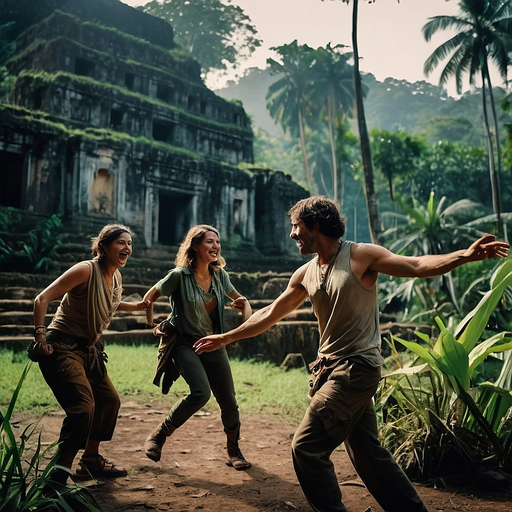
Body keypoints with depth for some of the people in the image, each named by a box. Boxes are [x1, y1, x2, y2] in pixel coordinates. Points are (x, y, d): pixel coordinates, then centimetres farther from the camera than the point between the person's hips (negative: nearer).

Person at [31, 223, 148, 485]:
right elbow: (42, 300, -22)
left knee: (110, 401, 15)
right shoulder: (86, 270, -20)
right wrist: (40, 336, -24)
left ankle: (91, 461, 34)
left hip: (88, 349, 9)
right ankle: (56, 478, -9)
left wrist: (134, 306, 20)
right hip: (62, 347, -9)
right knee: (83, 407, -21)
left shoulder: (115, 277, 5)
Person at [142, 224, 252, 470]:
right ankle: (159, 434, -2)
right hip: (185, 343, -5)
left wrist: (245, 305, -4)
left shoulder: (220, 275, 0)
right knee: (200, 392, -25)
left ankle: (234, 450, 25)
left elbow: (237, 297, 18)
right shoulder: (180, 276, -15)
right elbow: (149, 297, -2)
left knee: (228, 401, 2)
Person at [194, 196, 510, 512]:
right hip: (332, 368, 7)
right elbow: (270, 315, 17)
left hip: (358, 367, -7)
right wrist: (226, 338, 20)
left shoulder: (361, 255, -8)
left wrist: (465, 255, -27)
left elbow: (418, 266, -12)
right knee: (367, 452, 14)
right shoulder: (305, 274, 10)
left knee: (306, 448, -10)